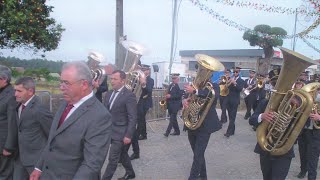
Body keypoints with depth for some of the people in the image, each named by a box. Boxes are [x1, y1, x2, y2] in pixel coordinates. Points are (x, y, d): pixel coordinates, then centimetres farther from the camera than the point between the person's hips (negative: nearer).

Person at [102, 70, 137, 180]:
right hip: (111, 131, 7)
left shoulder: (129, 95, -16)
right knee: (122, 154, 21)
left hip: (120, 133, -7)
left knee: (112, 159, -1)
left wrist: (128, 135, -19)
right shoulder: (109, 94, 7)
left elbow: (132, 118, -17)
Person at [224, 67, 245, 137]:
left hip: (235, 101, -5)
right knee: (230, 117, 10)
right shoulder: (230, 79, 14)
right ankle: (232, 131, 19)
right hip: (229, 100, 5)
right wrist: (228, 82, -14)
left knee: (232, 117, -8)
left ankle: (229, 132, -11)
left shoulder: (241, 81, 0)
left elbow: (240, 89, -16)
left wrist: (234, 83, -27)